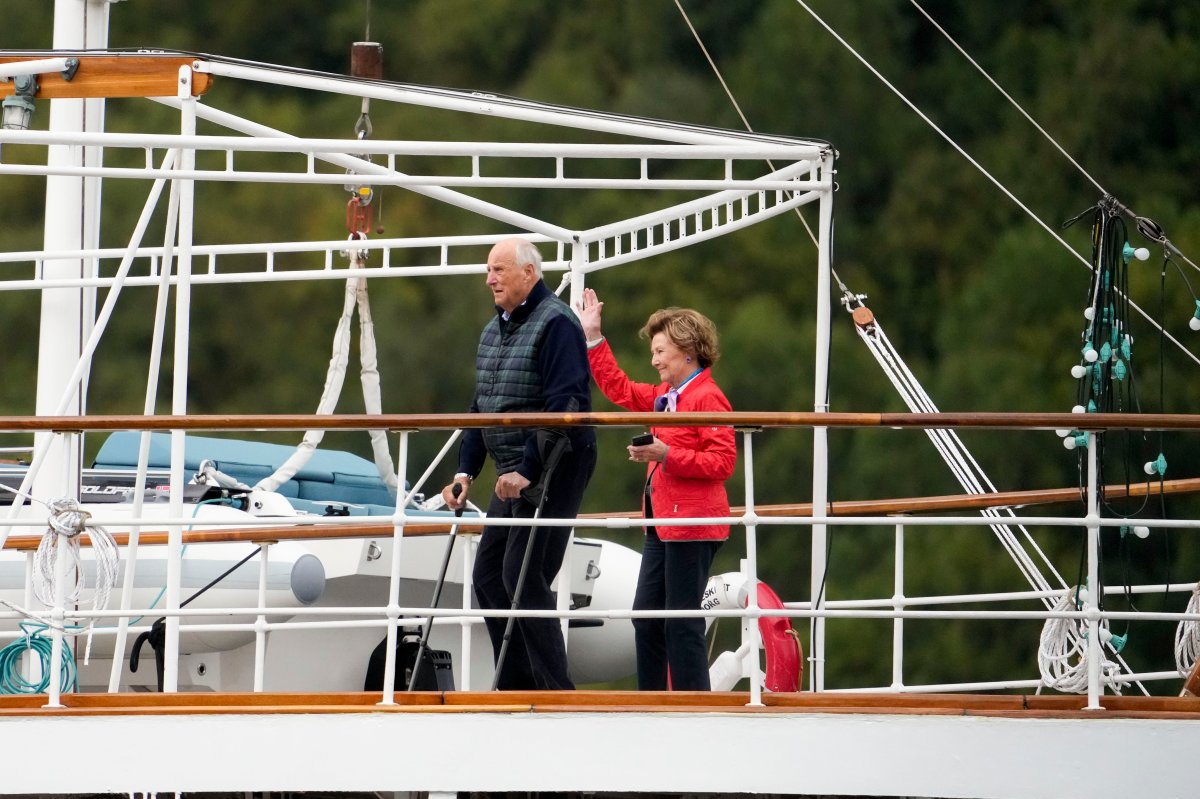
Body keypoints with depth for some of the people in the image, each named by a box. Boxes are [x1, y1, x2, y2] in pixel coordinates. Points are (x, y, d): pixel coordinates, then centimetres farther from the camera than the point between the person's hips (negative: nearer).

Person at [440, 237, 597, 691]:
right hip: (513, 474, 10)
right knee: (488, 576, 7)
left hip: (554, 469, -10)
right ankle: (516, 687, 12)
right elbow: (482, 406, 22)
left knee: (523, 576, -14)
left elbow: (563, 406, -21)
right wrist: (466, 471, 12)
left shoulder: (556, 323, -13)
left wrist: (528, 470, -25)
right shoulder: (494, 330, 17)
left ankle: (555, 691, -11)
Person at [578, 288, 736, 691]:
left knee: (682, 622, -8)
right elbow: (619, 389, 30)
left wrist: (666, 454, -24)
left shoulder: (707, 398, -13)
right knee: (646, 617, 10)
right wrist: (593, 339, 26)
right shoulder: (663, 397, 16)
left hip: (693, 525, -10)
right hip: (662, 523, 10)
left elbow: (722, 462, -19)